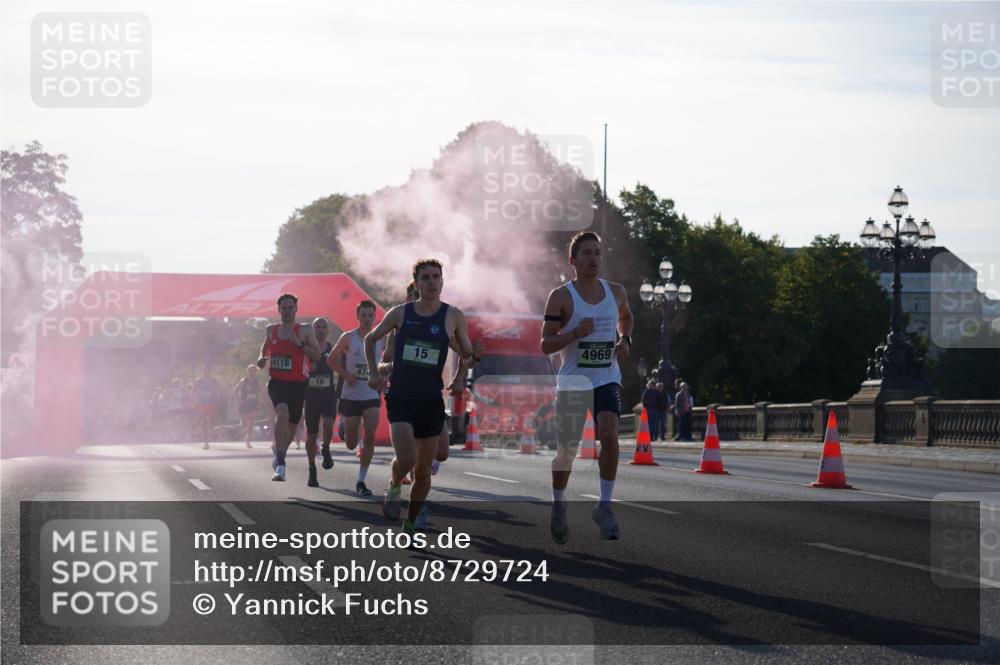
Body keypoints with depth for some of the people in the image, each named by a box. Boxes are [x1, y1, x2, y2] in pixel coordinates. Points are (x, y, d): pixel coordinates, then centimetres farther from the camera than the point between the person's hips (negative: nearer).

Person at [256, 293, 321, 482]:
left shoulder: (305, 330, 0)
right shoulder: (271, 330, 8)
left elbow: (316, 355, -7)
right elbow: (265, 347, 27)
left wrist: (300, 343, -20)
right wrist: (262, 359, 6)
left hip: (297, 384, 1)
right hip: (277, 382, -1)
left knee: (291, 427, 12)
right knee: (282, 413, -28)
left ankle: (279, 456, 44)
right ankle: (280, 465, -31)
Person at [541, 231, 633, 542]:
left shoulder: (616, 292, 6)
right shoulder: (562, 297, -6)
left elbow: (625, 316, 29)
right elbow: (545, 345, -7)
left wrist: (624, 339, 9)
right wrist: (575, 334, -23)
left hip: (607, 379, 2)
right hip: (573, 382, -2)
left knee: (609, 435, -21)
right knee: (567, 450, 5)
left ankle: (604, 507, -12)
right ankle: (558, 507, 28)